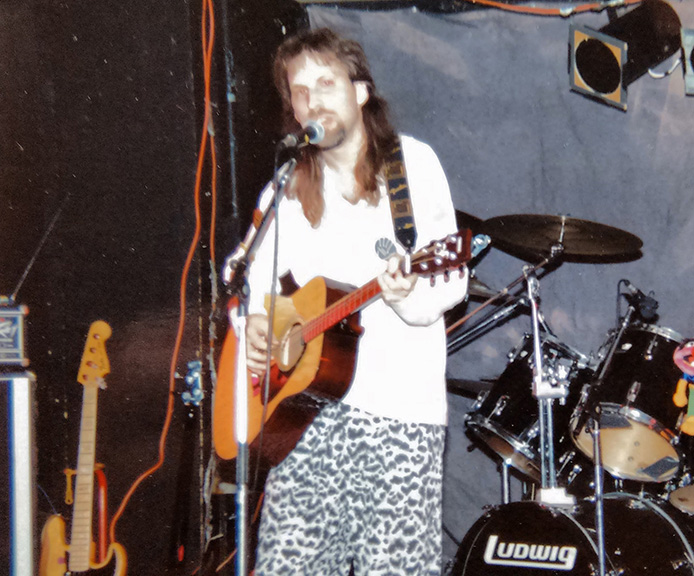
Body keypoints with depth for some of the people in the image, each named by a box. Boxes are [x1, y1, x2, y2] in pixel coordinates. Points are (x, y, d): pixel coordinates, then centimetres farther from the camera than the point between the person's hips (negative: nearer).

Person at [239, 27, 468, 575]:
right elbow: (260, 273, 22)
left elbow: (453, 280, -4)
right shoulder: (290, 185, 14)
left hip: (398, 400, -4)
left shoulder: (412, 162, 1)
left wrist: (411, 294, -25)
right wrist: (253, 319, 1)